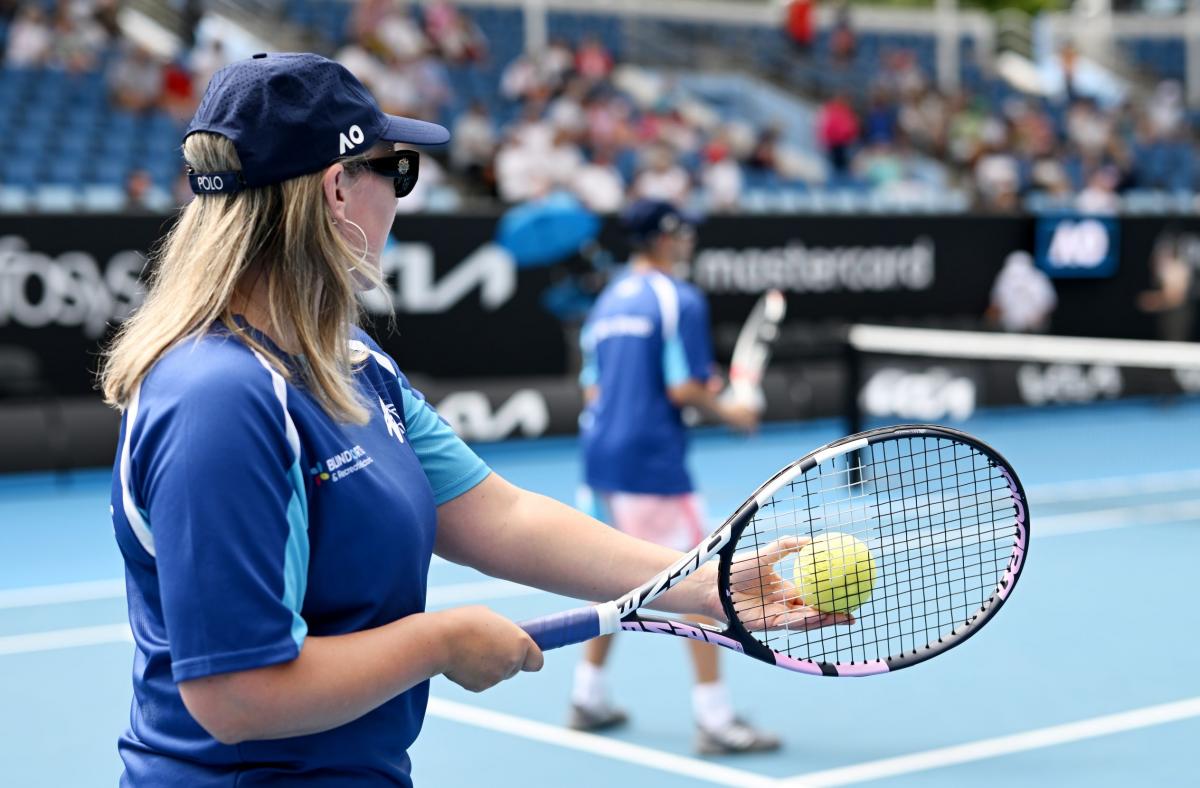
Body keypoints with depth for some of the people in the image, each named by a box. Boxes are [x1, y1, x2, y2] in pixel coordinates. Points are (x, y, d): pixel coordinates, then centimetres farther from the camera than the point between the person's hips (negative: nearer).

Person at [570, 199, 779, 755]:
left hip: (602, 452, 9)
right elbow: (684, 390, -17)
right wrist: (727, 412, 1)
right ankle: (713, 716, -6)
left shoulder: (608, 301, 13)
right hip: (651, 458, -9)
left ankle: (588, 698, 25)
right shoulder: (679, 300, -11)